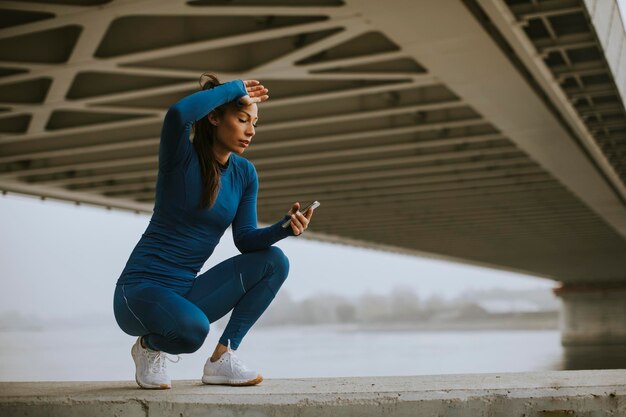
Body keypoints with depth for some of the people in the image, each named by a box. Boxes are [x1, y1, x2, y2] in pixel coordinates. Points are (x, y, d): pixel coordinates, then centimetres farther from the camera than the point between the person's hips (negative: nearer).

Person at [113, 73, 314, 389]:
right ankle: (150, 346, 0)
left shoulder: (245, 173, 5)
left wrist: (285, 227, -17)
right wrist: (235, 87, -20)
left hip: (186, 292, 6)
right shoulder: (182, 156, -11)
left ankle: (222, 358, -7)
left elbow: (245, 239, 2)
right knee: (193, 328, -37)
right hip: (140, 291, -6)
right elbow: (178, 114, -34)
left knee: (273, 261, -11)